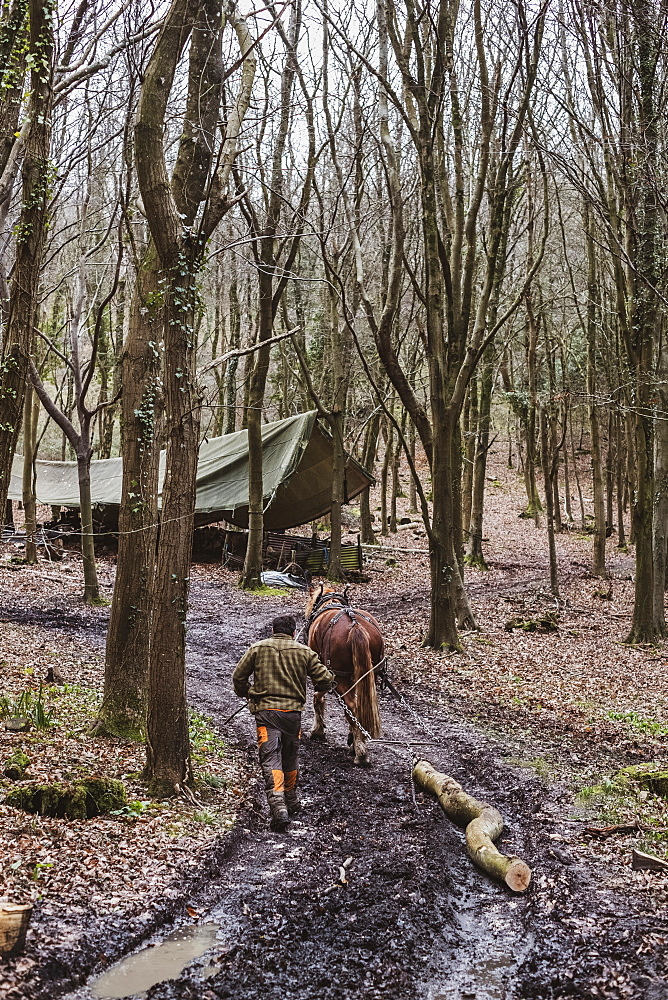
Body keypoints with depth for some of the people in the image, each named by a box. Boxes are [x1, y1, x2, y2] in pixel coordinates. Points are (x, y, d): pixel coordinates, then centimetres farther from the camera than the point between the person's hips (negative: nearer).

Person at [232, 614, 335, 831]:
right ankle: (292, 802, 33)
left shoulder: (257, 648, 3)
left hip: (265, 710, -2)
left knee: (270, 759, -6)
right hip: (293, 711, 2)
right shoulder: (304, 652, 4)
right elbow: (325, 680, 3)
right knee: (291, 758, 19)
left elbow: (238, 676, 4)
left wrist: (246, 694, 23)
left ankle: (278, 807, -20)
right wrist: (322, 686, 27)